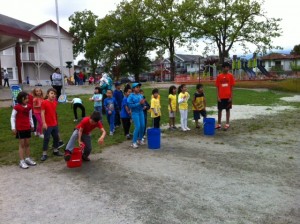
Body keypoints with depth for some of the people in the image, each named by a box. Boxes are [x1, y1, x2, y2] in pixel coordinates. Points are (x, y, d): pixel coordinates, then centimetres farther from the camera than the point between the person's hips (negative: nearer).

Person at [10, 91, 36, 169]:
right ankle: (22, 161, 6)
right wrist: (13, 128, -12)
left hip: (27, 128, 5)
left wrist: (32, 125, 16)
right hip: (20, 128, -5)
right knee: (21, 144, 0)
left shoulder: (29, 107, 3)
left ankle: (27, 159, 24)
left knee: (27, 143, 12)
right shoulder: (17, 107, -13)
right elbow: (13, 117, -10)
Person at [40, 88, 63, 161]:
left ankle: (55, 150, 32)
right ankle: (44, 154, 9)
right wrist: (44, 123, -20)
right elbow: (42, 113, -15)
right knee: (46, 139, 0)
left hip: (55, 124, 7)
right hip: (47, 125, -7)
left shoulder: (55, 102, 7)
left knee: (56, 137, 16)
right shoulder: (44, 102, -13)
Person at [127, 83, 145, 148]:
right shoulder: (131, 96, -10)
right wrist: (139, 103, -18)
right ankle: (134, 142, 2)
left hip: (141, 112, 5)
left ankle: (140, 139, 26)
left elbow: (143, 105, 10)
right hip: (135, 113, -5)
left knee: (142, 126, 5)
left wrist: (143, 103, -12)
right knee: (137, 127, -10)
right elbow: (130, 105, -16)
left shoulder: (141, 95, 5)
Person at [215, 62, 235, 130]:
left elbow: (231, 87, 0)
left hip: (228, 96, -1)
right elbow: (217, 87, 3)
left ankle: (227, 124, 14)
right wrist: (218, 96, -4)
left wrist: (231, 97, -5)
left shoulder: (230, 76, 0)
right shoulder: (219, 76, 2)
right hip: (221, 97, 1)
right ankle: (219, 124, 17)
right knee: (219, 110, 7)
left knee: (227, 110, 6)